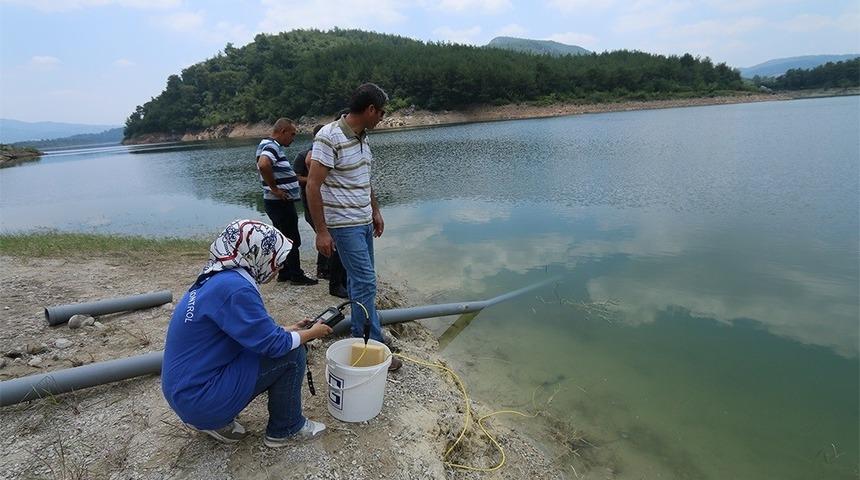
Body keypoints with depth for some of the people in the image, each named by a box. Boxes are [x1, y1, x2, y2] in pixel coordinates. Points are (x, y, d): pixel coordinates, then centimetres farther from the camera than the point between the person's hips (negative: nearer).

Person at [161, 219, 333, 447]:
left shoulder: (218, 279, 5)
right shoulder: (234, 287, -24)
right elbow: (273, 344, -20)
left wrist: (290, 330, 16)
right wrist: (311, 333, -4)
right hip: (199, 398, -9)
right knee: (290, 354, -11)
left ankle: (215, 420, 15)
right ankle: (285, 429, 9)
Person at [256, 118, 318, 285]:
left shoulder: (272, 146, 14)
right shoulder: (271, 146, -18)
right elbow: (263, 165, -38)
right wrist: (274, 188, -26)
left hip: (280, 202, 10)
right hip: (281, 202, -10)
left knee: (284, 239, 17)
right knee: (292, 240, 0)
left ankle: (285, 273, 26)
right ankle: (296, 275, 10)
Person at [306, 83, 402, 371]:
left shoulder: (361, 136, 7)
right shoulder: (329, 137, -19)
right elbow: (313, 186, -20)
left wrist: (375, 211, 20)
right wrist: (321, 231, -22)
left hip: (363, 221, 9)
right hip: (344, 225, -9)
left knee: (360, 280, 16)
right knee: (365, 283, -7)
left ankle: (359, 333, 30)